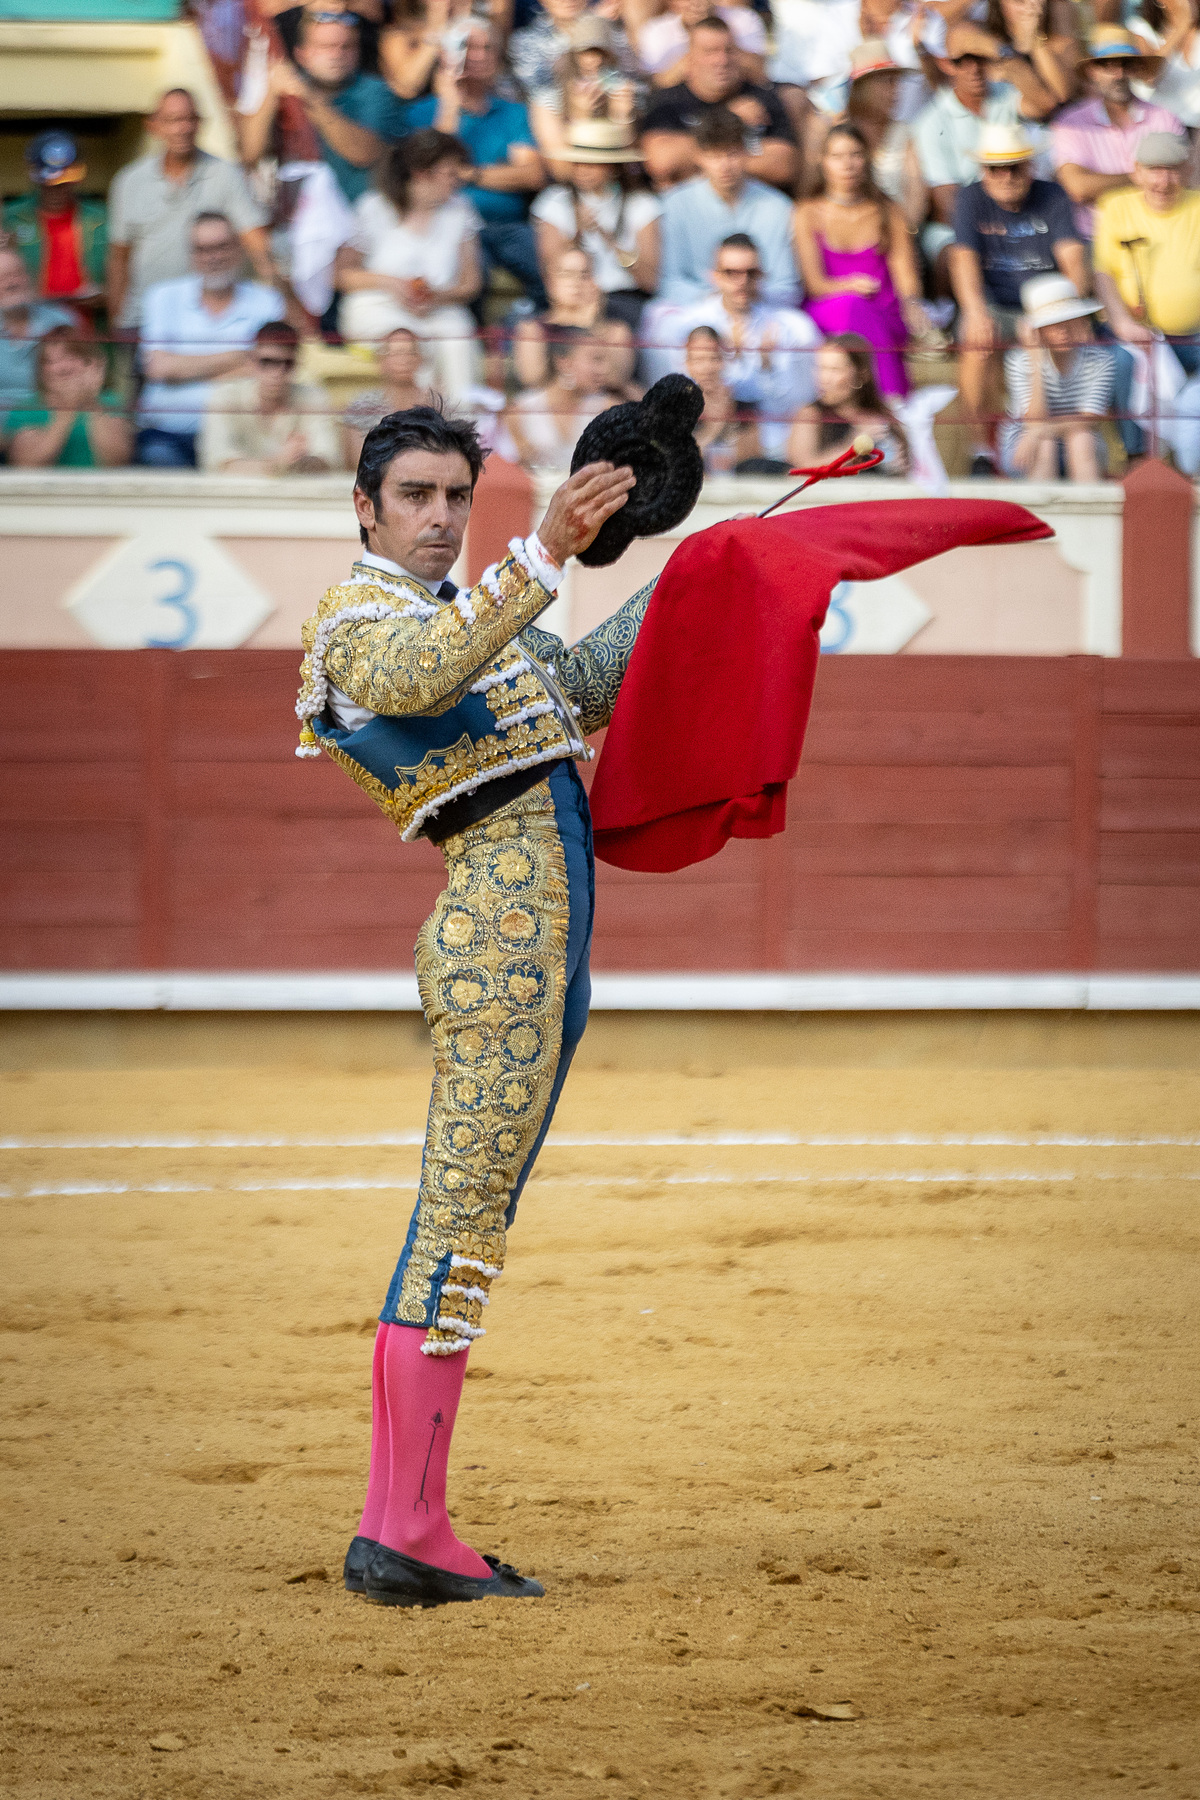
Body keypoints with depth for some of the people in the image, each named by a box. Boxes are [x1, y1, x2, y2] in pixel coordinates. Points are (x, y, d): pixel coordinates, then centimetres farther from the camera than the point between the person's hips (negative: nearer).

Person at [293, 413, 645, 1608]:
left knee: (467, 1219, 9)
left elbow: (582, 687, 35)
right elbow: (427, 675, -28)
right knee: (460, 1220, -12)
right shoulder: (357, 616, -4)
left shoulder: (465, 611, 25)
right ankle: (399, 1538, -14)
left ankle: (404, 1533, 11)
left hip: (542, 938, 10)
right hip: (498, 919, -10)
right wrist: (546, 553, -37)